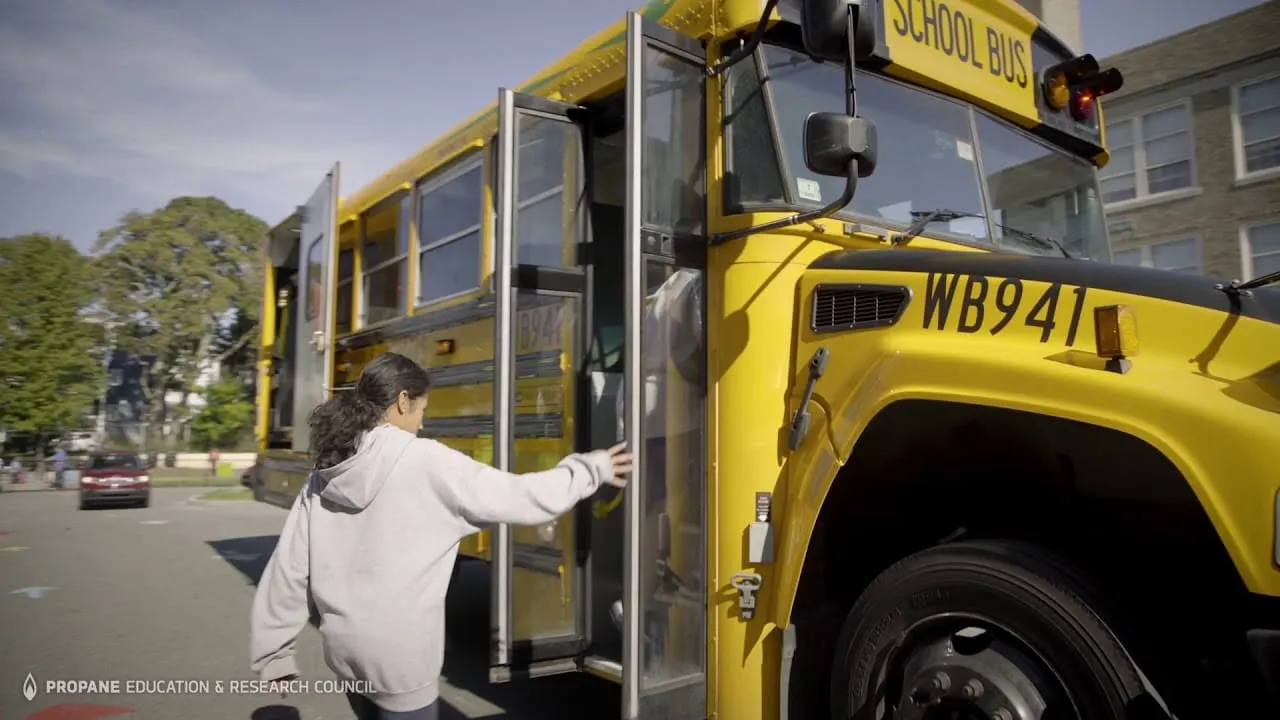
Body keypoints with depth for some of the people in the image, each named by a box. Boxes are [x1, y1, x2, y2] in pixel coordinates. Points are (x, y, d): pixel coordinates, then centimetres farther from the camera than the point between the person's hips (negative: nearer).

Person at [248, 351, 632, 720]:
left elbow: (288, 568, 5)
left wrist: (272, 652, 14)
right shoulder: (427, 462, -15)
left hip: (343, 646, 7)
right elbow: (522, 497, -13)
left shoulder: (325, 476, 3)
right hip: (399, 656, -6)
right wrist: (591, 469, 1)